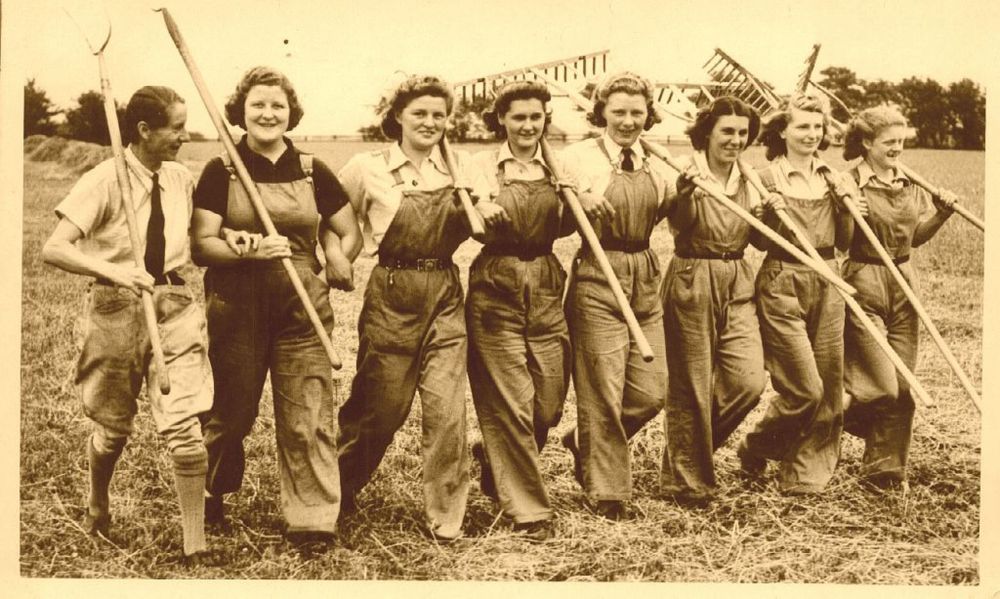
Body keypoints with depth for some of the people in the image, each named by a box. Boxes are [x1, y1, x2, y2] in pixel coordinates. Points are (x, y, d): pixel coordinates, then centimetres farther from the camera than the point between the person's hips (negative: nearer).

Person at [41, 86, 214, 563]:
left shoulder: (182, 180, 3)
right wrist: (112, 271, -32)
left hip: (174, 306, 3)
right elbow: (53, 249, -20)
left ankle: (195, 544, 1)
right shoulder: (105, 181, -12)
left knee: (183, 425, -9)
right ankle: (97, 505, 45)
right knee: (113, 426, 13)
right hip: (116, 308, -2)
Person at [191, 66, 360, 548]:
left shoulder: (312, 172, 7)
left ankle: (312, 520, 7)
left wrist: (338, 261, -5)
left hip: (301, 307, 1)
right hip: (237, 307, -1)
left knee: (308, 417, -3)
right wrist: (247, 250, -21)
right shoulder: (221, 171, 2)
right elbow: (200, 244, -4)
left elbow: (350, 233, 15)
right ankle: (210, 496, 36)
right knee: (231, 411, 9)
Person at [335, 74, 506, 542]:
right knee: (382, 405, 6)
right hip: (391, 292, -2)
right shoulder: (367, 167, -2)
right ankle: (337, 489, 31)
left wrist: (484, 214, 0)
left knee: (447, 409, -3)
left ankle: (445, 515, 11)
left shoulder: (459, 168, 8)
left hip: (445, 293, 3)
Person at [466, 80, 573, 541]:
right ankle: (529, 509, 9)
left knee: (549, 403, 7)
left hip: (546, 288, 4)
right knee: (510, 403, -2)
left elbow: (561, 228, 8)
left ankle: (495, 455, 37)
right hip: (496, 287, -4)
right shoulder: (485, 165, 0)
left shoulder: (557, 167, 11)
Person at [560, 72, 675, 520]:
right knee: (603, 393, -1)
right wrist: (579, 201, -22)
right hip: (597, 280, -5)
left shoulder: (657, 167, 11)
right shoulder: (579, 158, -4)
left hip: (645, 280, 5)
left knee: (651, 391, 6)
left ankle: (587, 443, 31)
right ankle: (607, 491, 14)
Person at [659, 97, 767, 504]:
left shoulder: (748, 180, 10)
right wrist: (686, 194, -37)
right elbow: (681, 226, -20)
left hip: (738, 285, 5)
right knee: (691, 387, 2)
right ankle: (687, 480, 16)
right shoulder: (687, 173, -7)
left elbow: (759, 238, 16)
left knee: (749, 381, -4)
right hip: (692, 282, -5)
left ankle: (692, 444, 22)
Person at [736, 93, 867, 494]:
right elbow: (760, 240, -5)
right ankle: (755, 450, 17)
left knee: (829, 387, 6)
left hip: (827, 284, 6)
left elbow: (844, 241, 11)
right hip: (783, 285, -5)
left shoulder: (831, 177, 10)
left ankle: (807, 475, 19)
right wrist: (772, 212, -23)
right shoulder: (769, 177, -5)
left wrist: (846, 206, -5)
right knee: (805, 388, -7)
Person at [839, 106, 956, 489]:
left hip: (904, 284, 6)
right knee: (881, 386, -8)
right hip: (863, 286, -6)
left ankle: (886, 466, 19)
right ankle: (836, 418, 22)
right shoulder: (849, 184, -10)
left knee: (903, 385, 7)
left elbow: (915, 237, 17)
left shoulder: (909, 184, 9)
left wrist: (941, 211, 2)